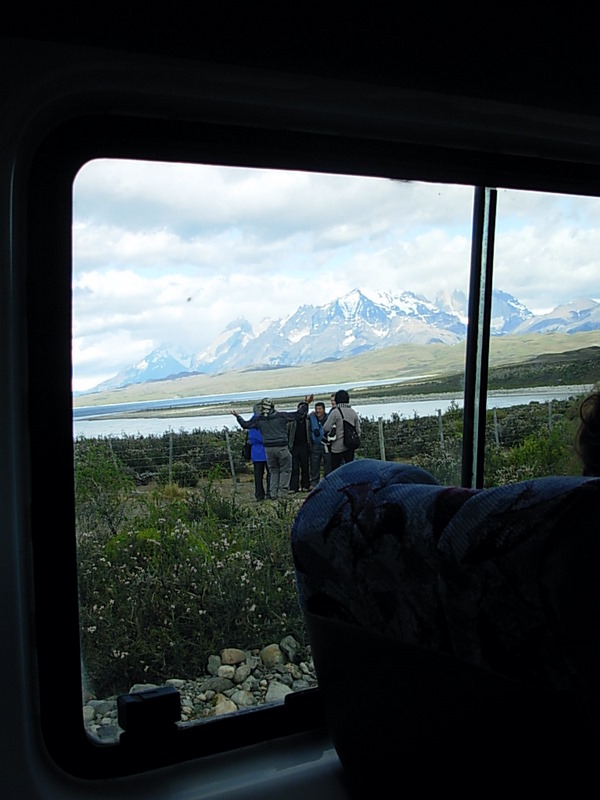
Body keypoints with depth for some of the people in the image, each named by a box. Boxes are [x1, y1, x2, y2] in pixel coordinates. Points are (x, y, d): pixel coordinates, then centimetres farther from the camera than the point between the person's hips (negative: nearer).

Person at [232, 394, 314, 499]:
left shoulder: (259, 419, 3)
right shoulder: (281, 416, -4)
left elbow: (245, 425, 14)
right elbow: (298, 415, -1)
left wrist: (237, 416, 30)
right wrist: (305, 403, 11)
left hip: (268, 449, 3)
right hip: (282, 447, -3)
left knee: (273, 471, 15)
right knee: (285, 470, 7)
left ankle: (274, 494, 11)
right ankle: (282, 493, 0)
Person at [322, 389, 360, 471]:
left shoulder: (335, 412, -11)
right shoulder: (353, 412, 6)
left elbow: (326, 428, -15)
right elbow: (358, 430, 10)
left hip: (338, 447, -5)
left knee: (334, 469, 2)